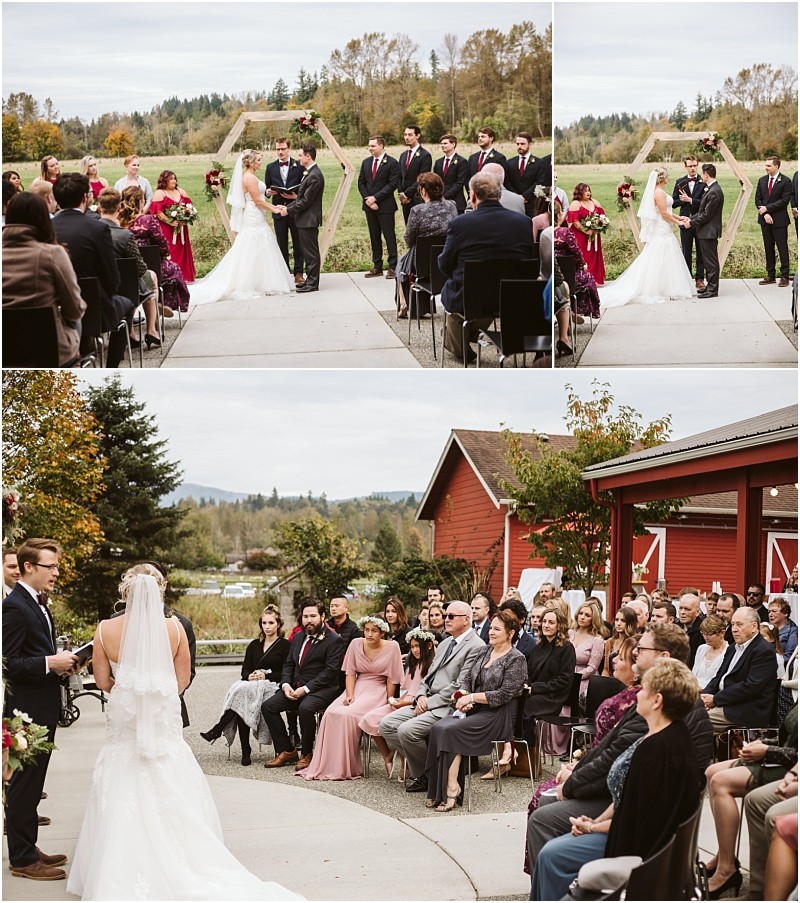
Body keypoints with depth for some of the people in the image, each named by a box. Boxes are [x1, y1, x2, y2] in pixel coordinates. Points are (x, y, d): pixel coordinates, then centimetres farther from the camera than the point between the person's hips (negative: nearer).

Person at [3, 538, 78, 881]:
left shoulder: (38, 604, 13)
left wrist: (61, 660, 6)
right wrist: (51, 663, -22)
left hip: (42, 709, 10)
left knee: (31, 784, 17)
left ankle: (28, 849, 27)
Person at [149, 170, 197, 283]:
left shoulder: (180, 191, 15)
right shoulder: (159, 193, -3)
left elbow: (190, 206, 13)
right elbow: (158, 212, -13)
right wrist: (172, 222, -17)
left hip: (181, 229, 6)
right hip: (166, 230, -6)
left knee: (182, 252, 5)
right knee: (169, 253, -9)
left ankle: (184, 276, 9)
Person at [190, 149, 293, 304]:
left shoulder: (249, 177, 14)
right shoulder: (250, 178, -16)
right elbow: (258, 201, -18)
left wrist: (273, 206, 15)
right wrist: (274, 209, -10)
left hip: (254, 219, 10)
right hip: (254, 220, -10)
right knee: (253, 252, -5)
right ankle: (250, 286, -1)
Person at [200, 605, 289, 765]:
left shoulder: (285, 645, 5)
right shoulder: (254, 645, 23)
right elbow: (245, 670, 17)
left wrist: (265, 676, -12)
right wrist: (250, 676, -6)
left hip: (273, 686, -4)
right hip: (251, 685, 5)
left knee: (243, 690, -34)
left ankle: (217, 731, -35)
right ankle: (245, 751, -34)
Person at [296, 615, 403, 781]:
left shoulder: (392, 647, -5)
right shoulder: (356, 644, 4)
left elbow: (392, 679, -3)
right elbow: (350, 673, 4)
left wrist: (388, 704, -7)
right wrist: (349, 695, -9)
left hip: (376, 691, -4)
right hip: (356, 688, 4)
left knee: (348, 715, -30)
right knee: (331, 713, -24)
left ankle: (345, 768, -19)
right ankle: (325, 765, -17)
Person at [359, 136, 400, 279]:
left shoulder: (391, 163, -7)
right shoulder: (366, 162, 11)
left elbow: (392, 184, -12)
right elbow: (361, 183, 11)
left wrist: (375, 198, -15)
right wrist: (368, 199, -5)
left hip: (385, 206, -6)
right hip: (369, 205, 6)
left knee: (389, 235, -4)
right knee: (374, 236, 10)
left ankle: (393, 267, -1)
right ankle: (377, 266, 15)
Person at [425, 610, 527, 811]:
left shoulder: (516, 659, -5)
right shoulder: (485, 652, 18)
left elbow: (504, 694, -13)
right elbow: (466, 676, 16)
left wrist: (472, 697, -14)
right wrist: (463, 695, -6)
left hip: (498, 716, -7)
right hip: (475, 711, 7)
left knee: (451, 731, -28)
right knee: (439, 727, -21)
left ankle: (452, 788, -26)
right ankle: (438, 791, -23)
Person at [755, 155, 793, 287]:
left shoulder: (785, 181, -8)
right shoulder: (762, 180, 9)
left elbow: (784, 200, -13)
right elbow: (758, 199, 7)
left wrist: (767, 208, -14)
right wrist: (764, 214, -8)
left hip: (779, 221, -5)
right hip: (765, 219, 5)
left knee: (782, 248, -2)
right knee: (768, 248, 10)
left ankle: (784, 276, 2)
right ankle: (770, 276, 16)